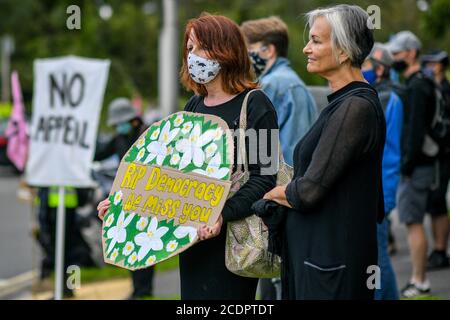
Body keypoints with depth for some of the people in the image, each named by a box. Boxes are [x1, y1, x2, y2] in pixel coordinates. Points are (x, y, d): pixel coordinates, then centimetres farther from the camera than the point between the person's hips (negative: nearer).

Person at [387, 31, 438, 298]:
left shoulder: (417, 87, -15)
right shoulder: (416, 83, 17)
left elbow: (416, 129, -21)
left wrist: (407, 166, -21)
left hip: (415, 166, -10)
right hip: (417, 164, 10)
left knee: (413, 222, -7)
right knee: (414, 222, 12)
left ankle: (419, 283, -4)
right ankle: (420, 279, 17)